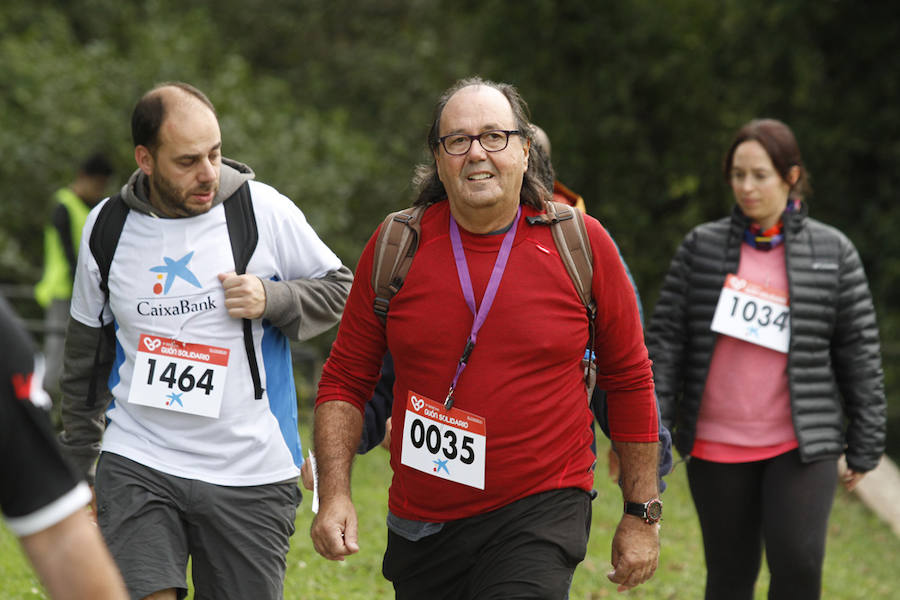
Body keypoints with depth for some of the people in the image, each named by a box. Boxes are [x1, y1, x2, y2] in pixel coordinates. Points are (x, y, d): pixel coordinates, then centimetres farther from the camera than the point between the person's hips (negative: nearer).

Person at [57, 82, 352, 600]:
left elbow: (339, 289, 7)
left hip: (251, 478, 0)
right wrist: (75, 471, 19)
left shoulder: (263, 210, -3)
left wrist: (270, 299, -13)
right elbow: (85, 360, 16)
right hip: (137, 467, 1)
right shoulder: (107, 227, 4)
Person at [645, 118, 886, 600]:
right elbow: (666, 337, 5)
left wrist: (866, 443, 5)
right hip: (716, 446, 1)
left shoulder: (833, 253, 4)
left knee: (798, 561, -17)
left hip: (801, 445, -1)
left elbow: (859, 350, 7)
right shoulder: (701, 247, 6)